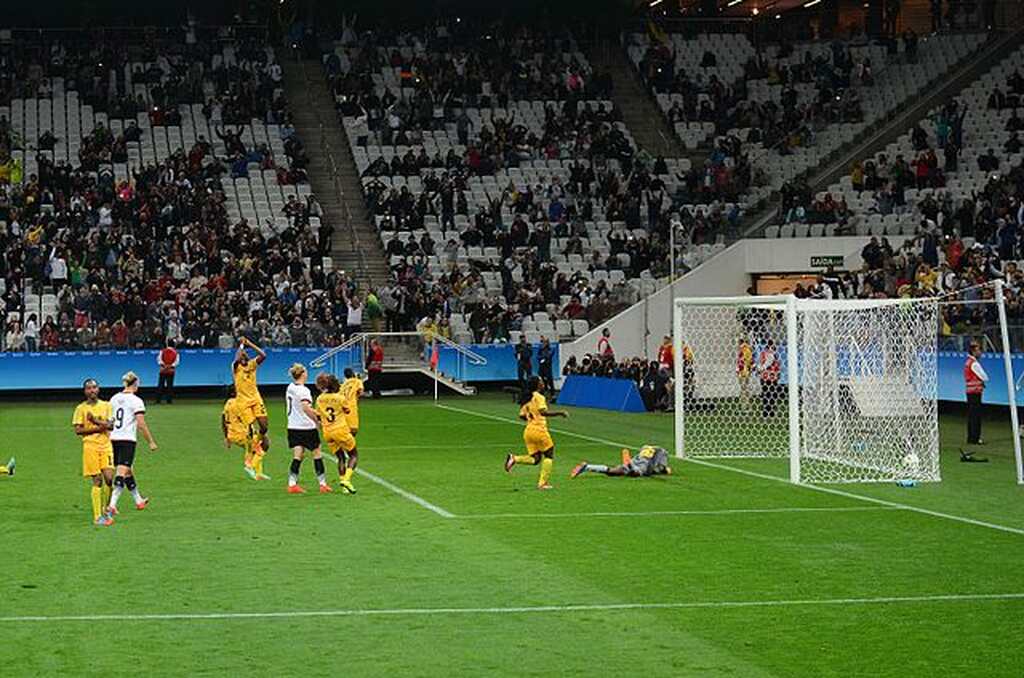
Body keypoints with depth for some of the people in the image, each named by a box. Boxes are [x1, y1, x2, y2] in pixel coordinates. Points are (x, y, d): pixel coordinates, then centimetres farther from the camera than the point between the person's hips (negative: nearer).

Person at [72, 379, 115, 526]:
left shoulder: (106, 406, 11)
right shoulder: (81, 408, 3)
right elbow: (77, 430, -3)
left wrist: (95, 421, -15)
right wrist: (97, 428, -12)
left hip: (106, 446, 3)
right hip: (90, 446, -3)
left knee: (109, 478, -7)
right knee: (97, 481, -5)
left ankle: (106, 510, 13)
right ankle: (97, 516, -1)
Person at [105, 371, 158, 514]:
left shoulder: (114, 399, 10)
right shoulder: (136, 401, -9)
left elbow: (108, 422, 13)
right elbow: (141, 424, -13)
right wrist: (151, 442, -6)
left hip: (114, 438, 7)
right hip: (128, 439, -7)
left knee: (128, 470, 20)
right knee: (122, 473, -9)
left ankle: (139, 501, 35)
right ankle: (112, 505, -20)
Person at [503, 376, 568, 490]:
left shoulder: (526, 399, 15)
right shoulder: (538, 397, -8)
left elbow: (522, 416, 16)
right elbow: (543, 412, -23)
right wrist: (560, 413, -19)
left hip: (528, 430, 7)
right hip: (539, 429, -7)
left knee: (535, 458, 11)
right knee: (549, 455, 7)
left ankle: (514, 458, -10)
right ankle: (543, 483, 3)